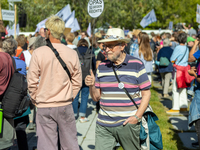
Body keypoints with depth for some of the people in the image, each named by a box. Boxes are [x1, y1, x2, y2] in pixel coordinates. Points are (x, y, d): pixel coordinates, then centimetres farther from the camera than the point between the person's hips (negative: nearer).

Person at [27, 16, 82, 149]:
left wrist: (35, 99, 10)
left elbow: (32, 82, -6)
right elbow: (77, 82, 3)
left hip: (44, 107, -2)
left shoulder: (38, 53, -10)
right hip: (66, 106, 2)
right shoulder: (72, 53, -3)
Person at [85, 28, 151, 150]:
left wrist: (137, 116, -10)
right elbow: (96, 97, 9)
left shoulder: (137, 65, -2)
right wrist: (92, 86, -11)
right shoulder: (102, 67, 8)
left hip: (128, 124, -2)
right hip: (104, 125, 3)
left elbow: (146, 93, -1)